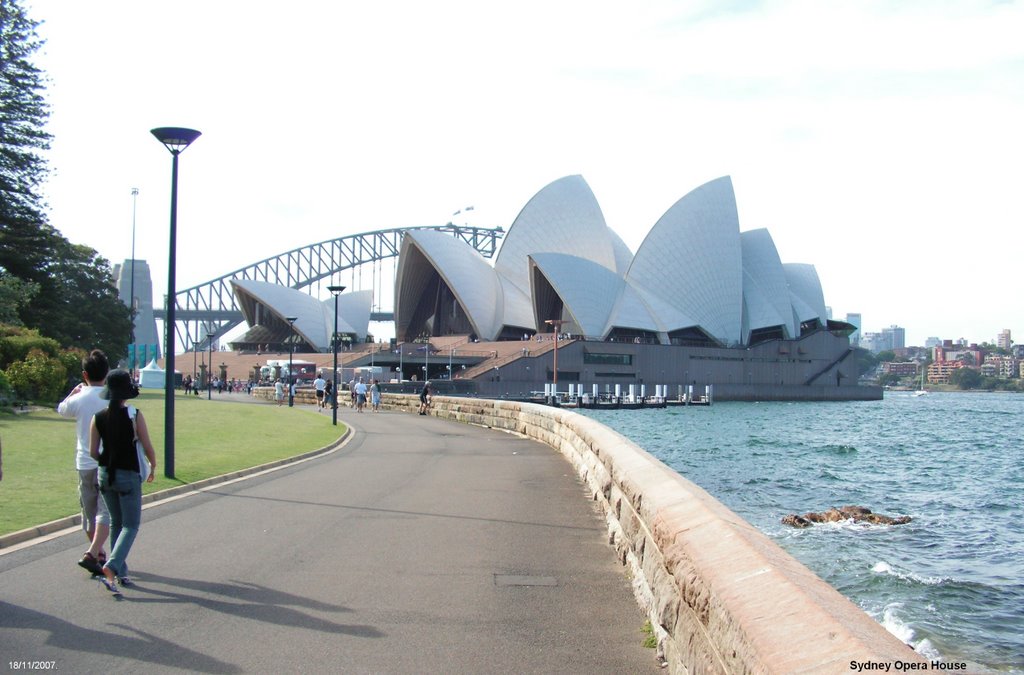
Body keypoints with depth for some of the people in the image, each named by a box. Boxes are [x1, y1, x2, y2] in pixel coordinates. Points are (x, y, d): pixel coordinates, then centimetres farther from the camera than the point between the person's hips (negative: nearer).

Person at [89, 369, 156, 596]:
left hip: (105, 475, 5)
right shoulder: (134, 415, -13)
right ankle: (111, 567, -17)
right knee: (131, 525, 3)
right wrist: (153, 467, 7)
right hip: (129, 475, -5)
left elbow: (93, 452, -1)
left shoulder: (99, 418, -2)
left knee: (116, 523, 18)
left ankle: (120, 573, 20)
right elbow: (148, 448, -11)